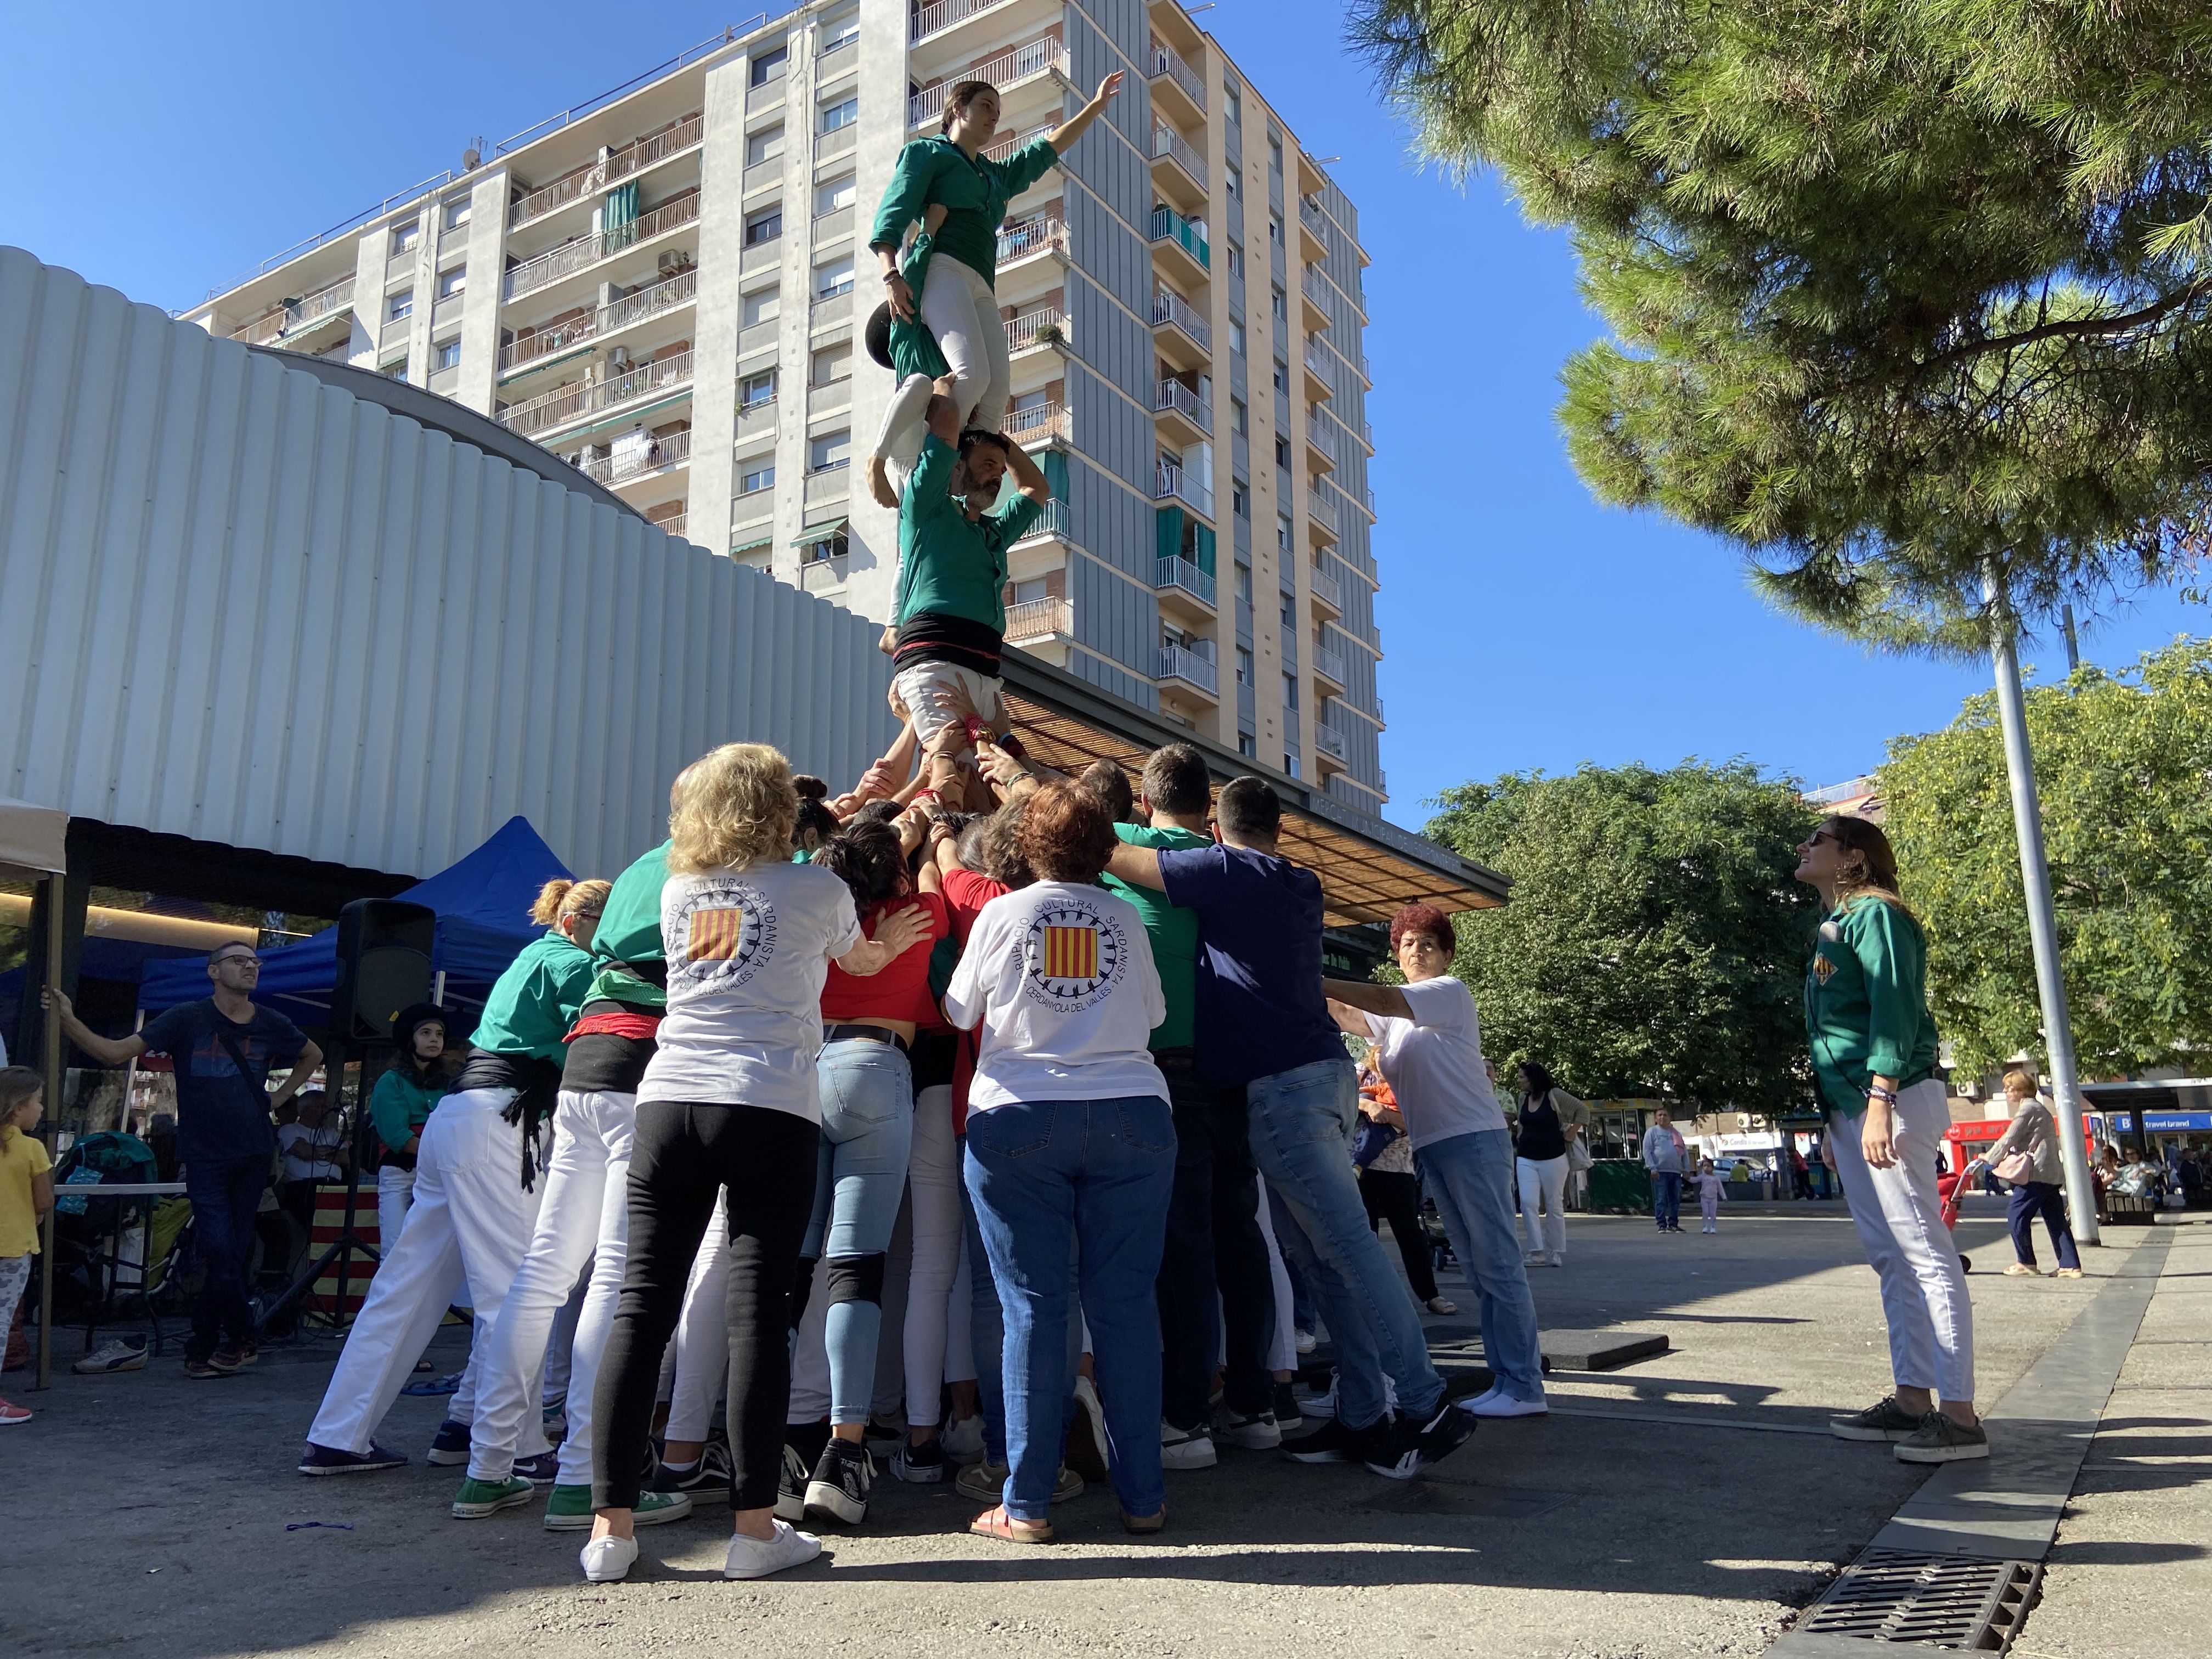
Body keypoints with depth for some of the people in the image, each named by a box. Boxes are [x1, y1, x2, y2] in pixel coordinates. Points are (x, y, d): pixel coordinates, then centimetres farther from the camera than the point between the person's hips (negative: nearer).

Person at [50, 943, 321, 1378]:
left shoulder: (271, 1024, 4)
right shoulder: (187, 1019, -3)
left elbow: (313, 1056, 23)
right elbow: (116, 1052, -7)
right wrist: (68, 1021, -21)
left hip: (255, 1156, 3)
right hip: (205, 1157, -2)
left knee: (234, 1254, 5)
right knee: (222, 1253, -10)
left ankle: (202, 1348, 17)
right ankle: (241, 1341, 7)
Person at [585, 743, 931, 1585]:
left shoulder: (677, 892, 16)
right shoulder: (814, 888, 5)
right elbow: (861, 959, 24)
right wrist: (890, 942, 47)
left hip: (668, 1104, 4)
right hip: (771, 1110, -4)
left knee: (641, 1307, 4)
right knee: (758, 1310, -1)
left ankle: (610, 1525, 8)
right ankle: (754, 1526, 4)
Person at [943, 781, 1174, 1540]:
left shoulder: (1002, 913, 4)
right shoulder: (1126, 918, 9)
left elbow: (960, 1012, 13)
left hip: (1020, 1117, -1)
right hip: (1132, 1114, 2)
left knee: (1033, 1306, 2)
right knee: (1125, 1302, 5)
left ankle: (1027, 1505, 5)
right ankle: (1142, 1496, 10)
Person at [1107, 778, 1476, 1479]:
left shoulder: (1224, 871, -5)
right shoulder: (1302, 885, 18)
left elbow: (1115, 857, -4)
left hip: (1281, 1081, -8)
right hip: (1325, 1071, 8)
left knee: (1347, 1247, -7)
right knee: (1317, 1251, 10)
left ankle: (1427, 1408, -5)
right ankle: (1360, 1418, 13)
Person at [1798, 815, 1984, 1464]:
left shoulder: (1875, 914, -6)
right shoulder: (1832, 927, 21)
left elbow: (1894, 1009, -17)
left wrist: (1880, 1101, -24)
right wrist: (1834, 1122, 20)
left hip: (1892, 1101, -10)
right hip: (1851, 1107, 10)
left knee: (1926, 1256, -9)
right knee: (1890, 1259, 10)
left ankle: (1958, 1415, -7)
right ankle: (1912, 1400, 16)